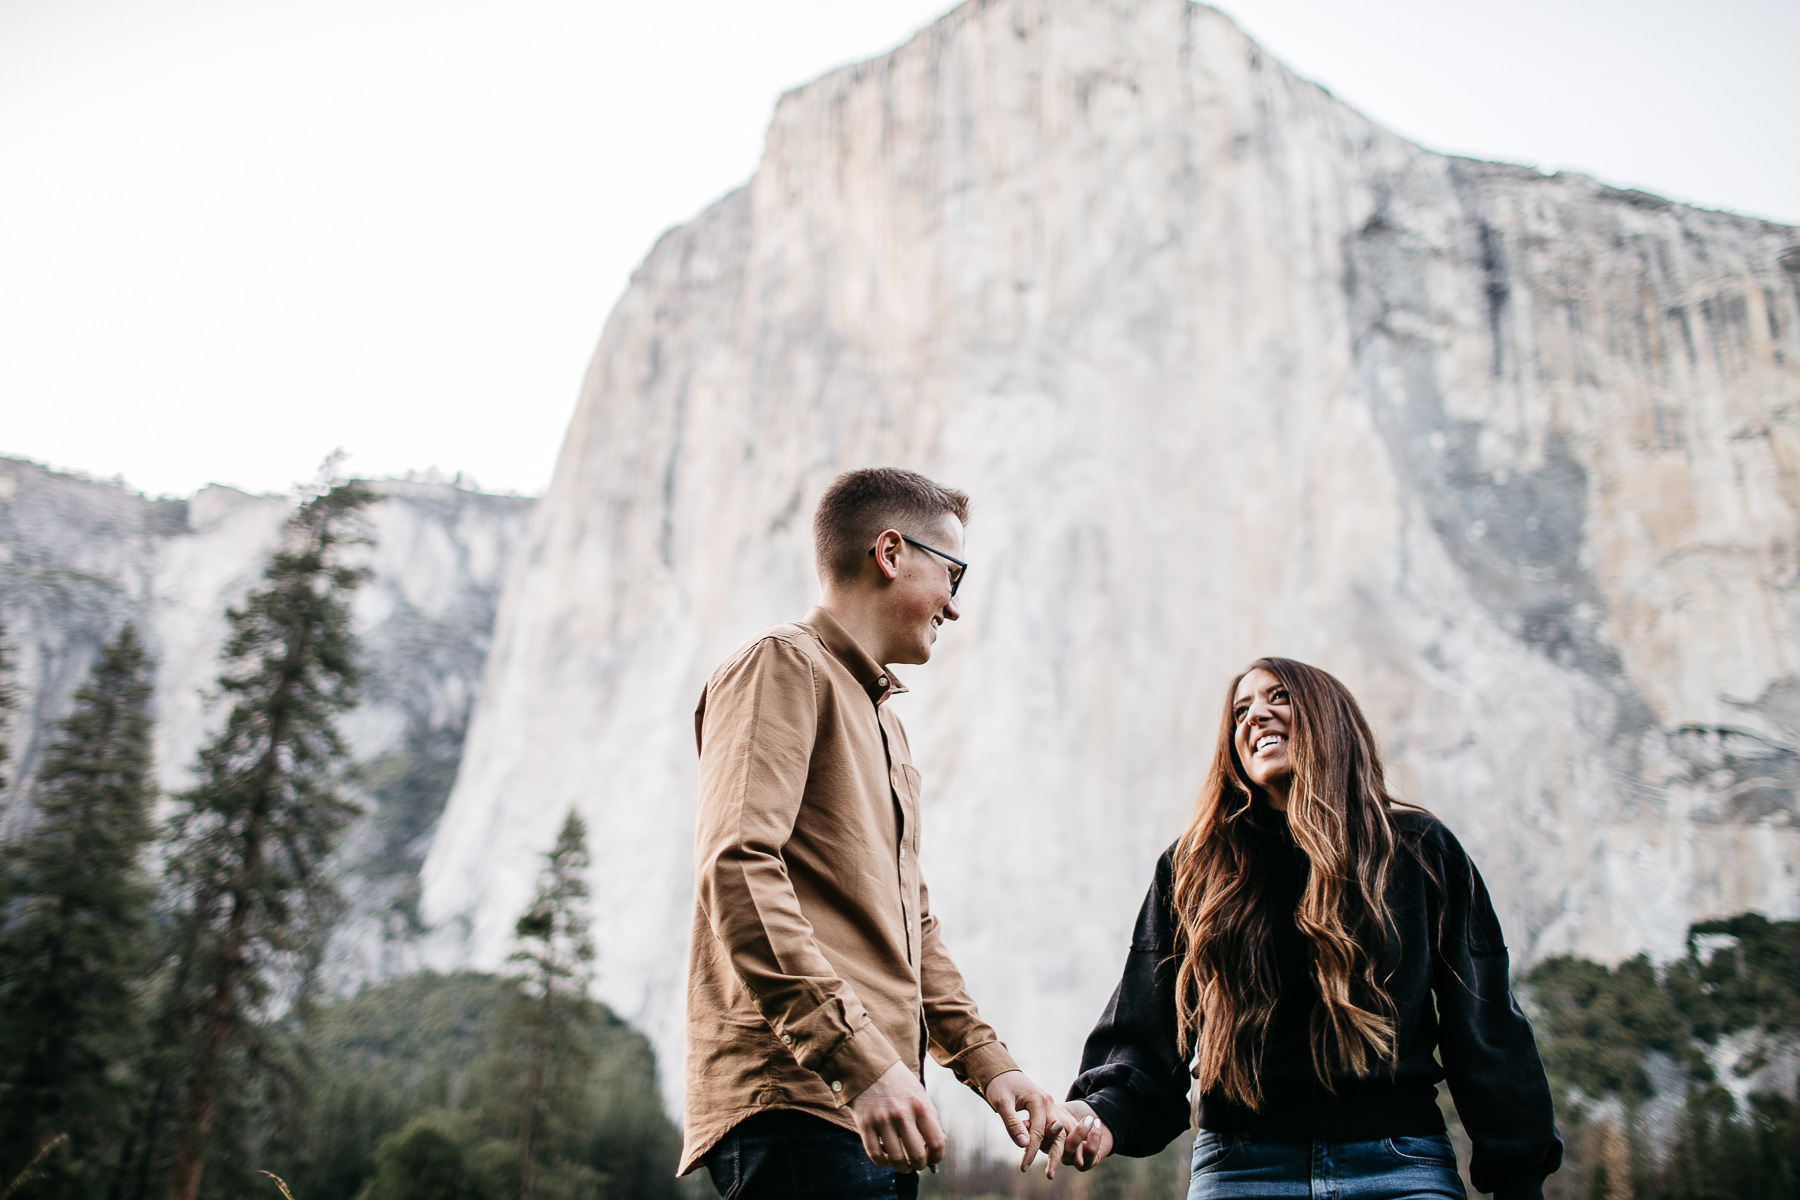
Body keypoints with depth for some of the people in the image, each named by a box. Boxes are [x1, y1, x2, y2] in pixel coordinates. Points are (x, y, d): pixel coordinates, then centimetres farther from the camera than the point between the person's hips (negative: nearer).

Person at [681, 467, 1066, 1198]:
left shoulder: (885, 721, 27)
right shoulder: (783, 666, -2)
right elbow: (736, 872, -17)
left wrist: (986, 1061, 13)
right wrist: (860, 1059, -23)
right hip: (800, 1106, -9)